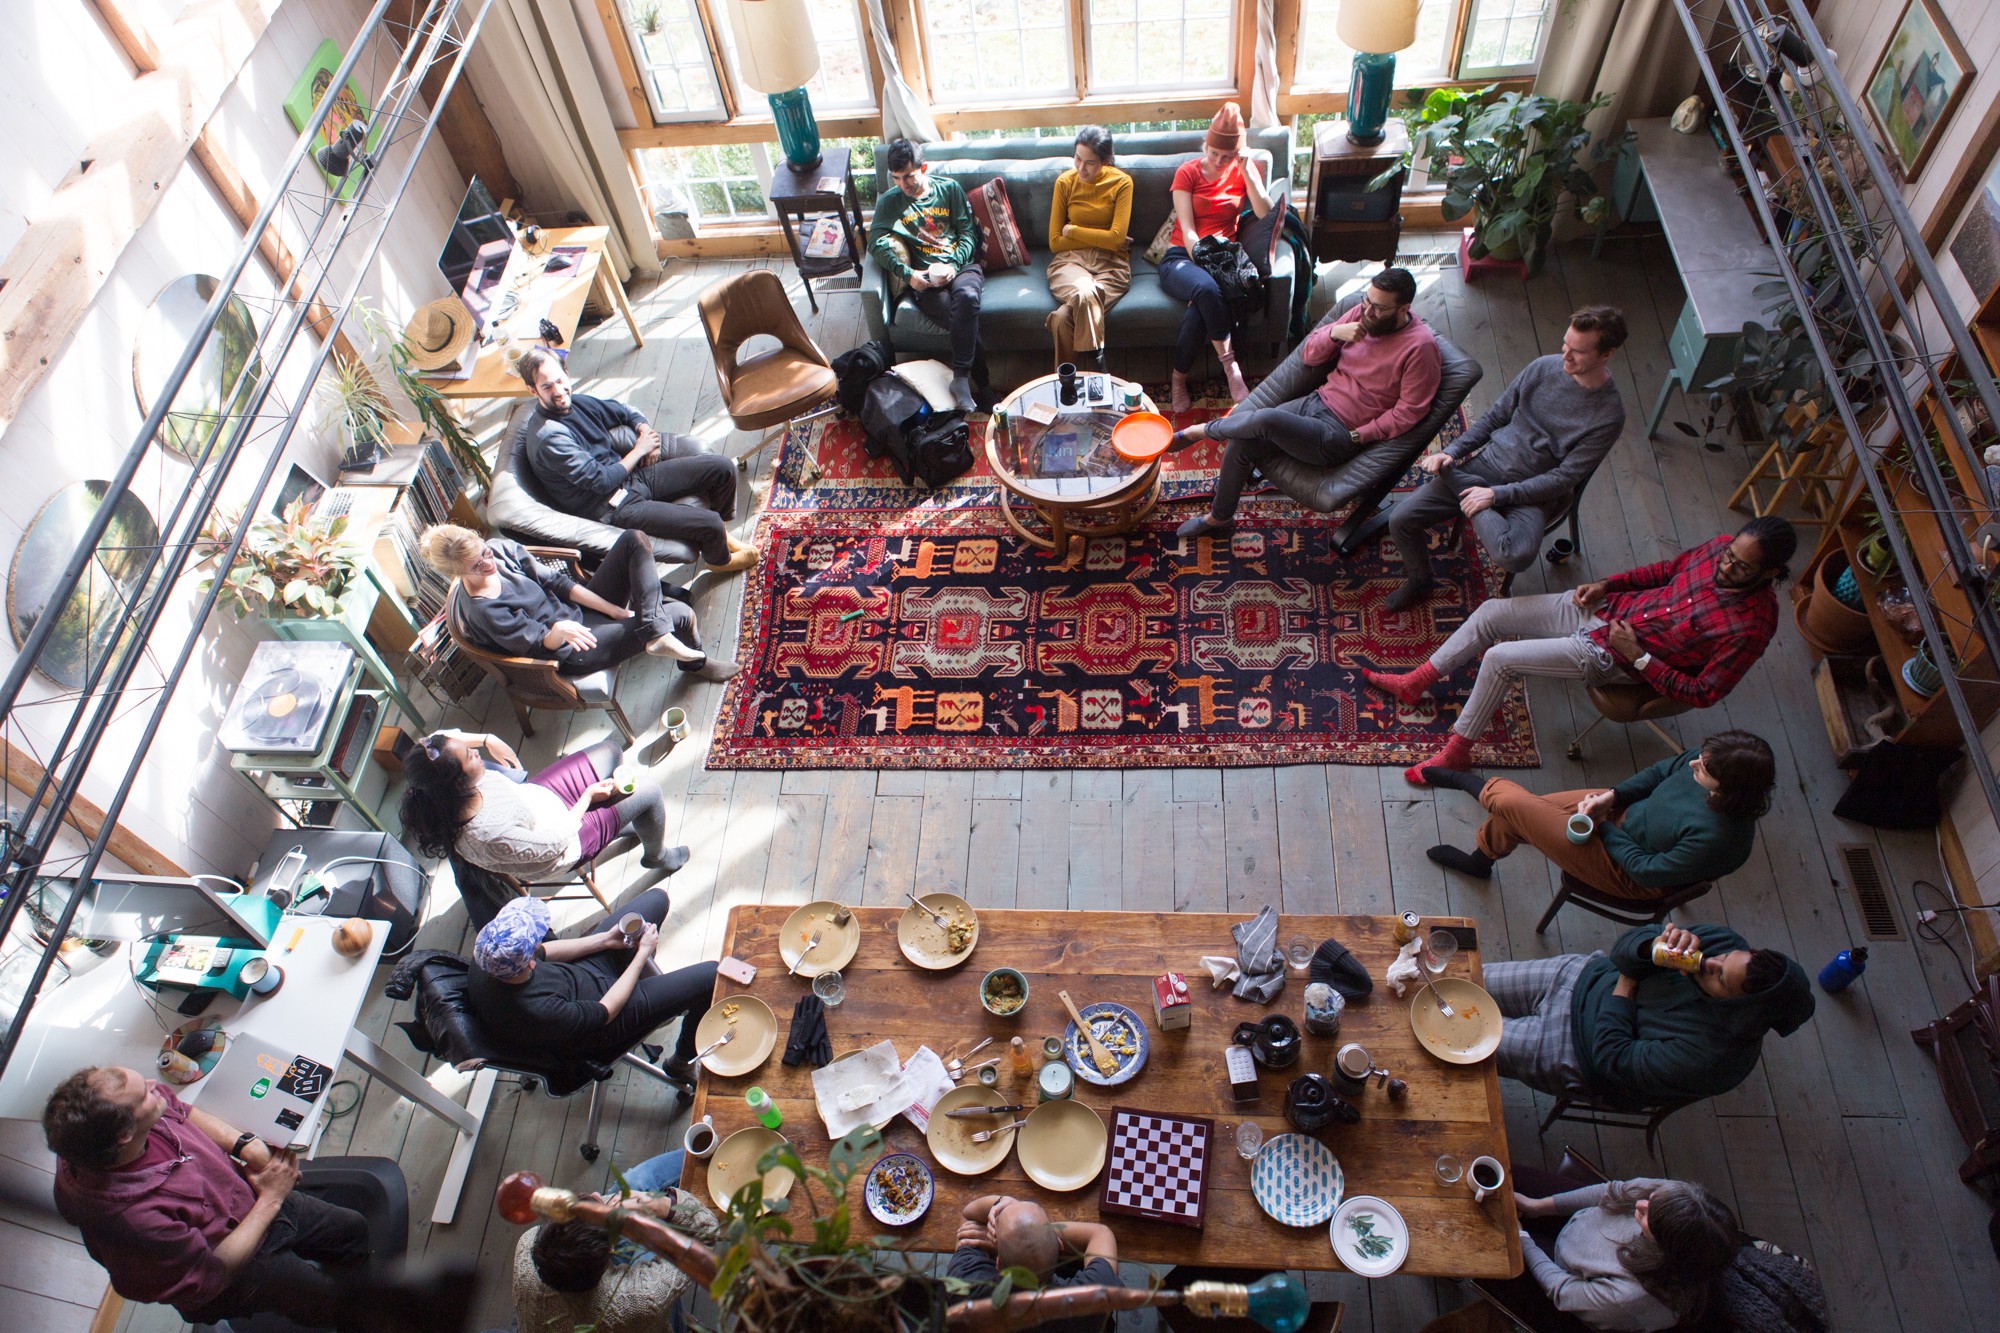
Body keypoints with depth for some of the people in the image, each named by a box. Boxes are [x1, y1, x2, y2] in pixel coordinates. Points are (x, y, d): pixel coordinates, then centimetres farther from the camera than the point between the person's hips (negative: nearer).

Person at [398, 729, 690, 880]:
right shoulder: (490, 834, -45)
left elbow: (439, 737, -2)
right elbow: (554, 844, -27)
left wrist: (487, 739, -10)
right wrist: (587, 798, -17)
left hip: (541, 794, 7)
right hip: (566, 828, -7)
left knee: (611, 749, 17)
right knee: (648, 791, -1)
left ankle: (623, 823, 46)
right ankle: (657, 855, 32)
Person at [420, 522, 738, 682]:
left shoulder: (499, 547, -7)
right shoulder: (482, 610, -25)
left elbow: (556, 581, -2)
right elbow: (538, 645, -18)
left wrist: (617, 611, -6)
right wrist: (558, 632, -42)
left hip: (579, 606, 8)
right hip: (574, 651, -8)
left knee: (634, 539, -10)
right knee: (681, 614, -14)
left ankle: (656, 633, -19)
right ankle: (695, 662, 21)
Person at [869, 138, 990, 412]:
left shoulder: (949, 189, 13)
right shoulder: (889, 201, 11)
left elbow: (967, 233, 9)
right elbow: (876, 242, 0)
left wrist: (953, 265, -10)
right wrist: (907, 273, -14)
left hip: (961, 266, 1)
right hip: (924, 277, -1)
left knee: (966, 297, -37)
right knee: (959, 319, -32)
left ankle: (961, 379, -32)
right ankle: (983, 385, -22)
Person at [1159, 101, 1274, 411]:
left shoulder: (1245, 171, 12)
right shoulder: (1187, 172, 5)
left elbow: (1266, 214, -3)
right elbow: (1187, 229, -5)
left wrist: (1248, 172, -9)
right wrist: (1202, 265, -18)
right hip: (1182, 257, -1)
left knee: (1198, 311, -33)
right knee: (1206, 288, -39)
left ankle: (1179, 379, -16)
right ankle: (1230, 365, -29)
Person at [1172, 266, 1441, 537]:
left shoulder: (1420, 346, -15)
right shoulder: (1363, 313, 3)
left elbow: (1408, 412, -14)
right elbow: (1308, 354, 7)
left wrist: (1358, 436, -16)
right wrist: (1334, 332, -12)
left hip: (1339, 436, -6)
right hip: (1315, 402, 6)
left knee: (1265, 420, -30)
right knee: (1239, 446, -9)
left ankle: (1202, 430, 0)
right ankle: (1218, 517, 15)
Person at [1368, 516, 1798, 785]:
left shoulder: (1751, 626, -23)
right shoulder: (1719, 548, -6)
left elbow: (1702, 694, -19)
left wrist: (1639, 657, -22)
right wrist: (1605, 584, 1)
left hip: (1612, 656, -7)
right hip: (1606, 608, 7)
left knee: (1499, 658, -18)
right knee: (1492, 611, 1)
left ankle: (1456, 753, 1)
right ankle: (1414, 684, 17)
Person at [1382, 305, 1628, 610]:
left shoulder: (1609, 415, -13)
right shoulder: (1543, 368, 0)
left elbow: (1564, 478, -14)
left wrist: (1498, 494, -21)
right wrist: (1451, 451, -3)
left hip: (1532, 493, -4)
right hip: (1486, 464, 4)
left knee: (1515, 557, -37)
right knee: (1401, 519, -12)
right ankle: (1419, 581, 17)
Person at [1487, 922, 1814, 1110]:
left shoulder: (1709, 1058, -34)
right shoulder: (1725, 942, -19)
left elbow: (1612, 1057, -24)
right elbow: (1627, 944, -12)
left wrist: (1624, 986, -16)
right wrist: (1654, 947, -35)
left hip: (1572, 1052, -5)